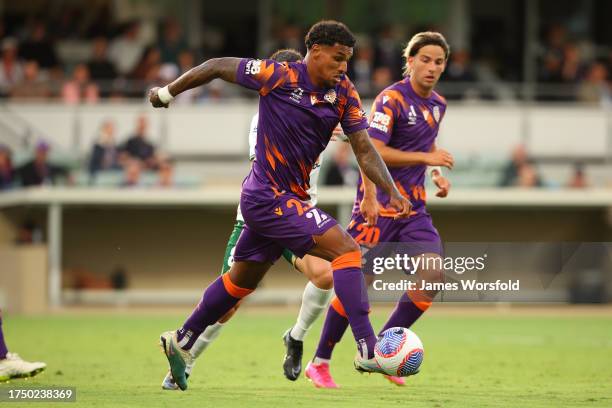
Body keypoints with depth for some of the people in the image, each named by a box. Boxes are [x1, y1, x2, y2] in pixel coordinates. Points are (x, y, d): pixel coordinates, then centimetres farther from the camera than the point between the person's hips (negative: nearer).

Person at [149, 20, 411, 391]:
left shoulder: (345, 95, 0)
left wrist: (392, 192, -17)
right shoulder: (279, 76, -16)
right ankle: (368, 349, -23)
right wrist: (168, 93, 6)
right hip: (268, 197, -8)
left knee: (243, 279, 22)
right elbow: (218, 67, -4)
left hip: (291, 199, 8)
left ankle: (181, 342, 38)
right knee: (347, 250, -19)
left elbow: (364, 149, -2)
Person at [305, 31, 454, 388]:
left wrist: (438, 173, 11)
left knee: (433, 275, -10)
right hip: (379, 205, -7)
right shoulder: (391, 99, -13)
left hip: (413, 208, 7)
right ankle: (320, 363, 9)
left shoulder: (438, 104, 12)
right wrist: (426, 158, -24)